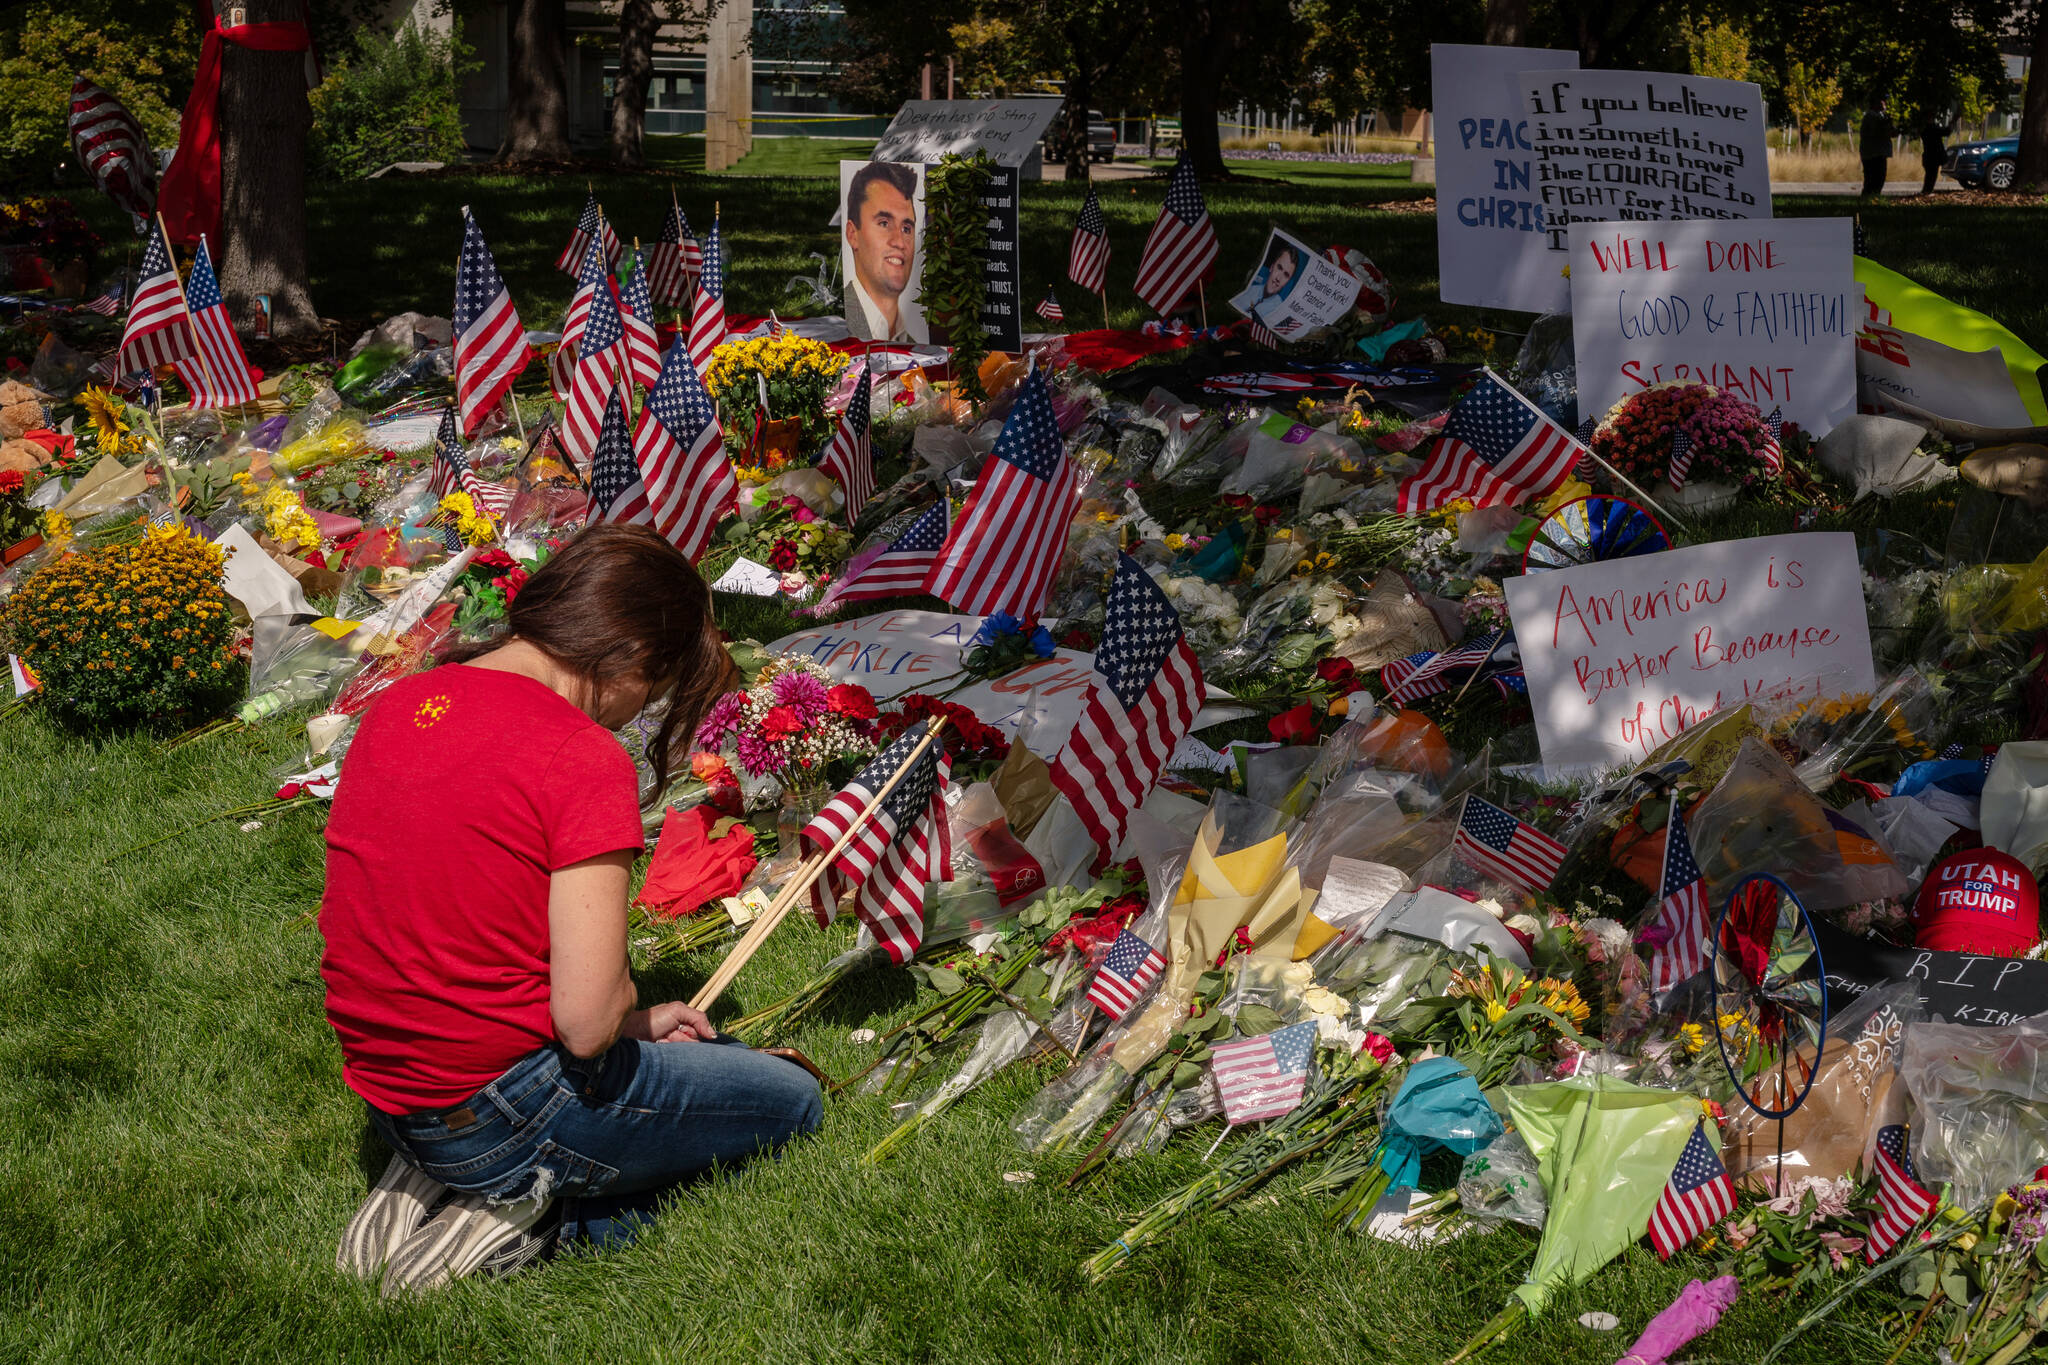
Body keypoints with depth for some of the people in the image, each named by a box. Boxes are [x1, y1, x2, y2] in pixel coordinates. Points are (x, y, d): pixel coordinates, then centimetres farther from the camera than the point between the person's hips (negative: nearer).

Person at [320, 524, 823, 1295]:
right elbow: (588, 1019, -25)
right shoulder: (585, 761, -20)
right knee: (791, 1098, 13)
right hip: (498, 1107, -8)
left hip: (386, 1095, 8)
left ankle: (436, 1180, 11)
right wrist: (633, 1017, 0)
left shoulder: (393, 708, 4)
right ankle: (533, 1212, 0)